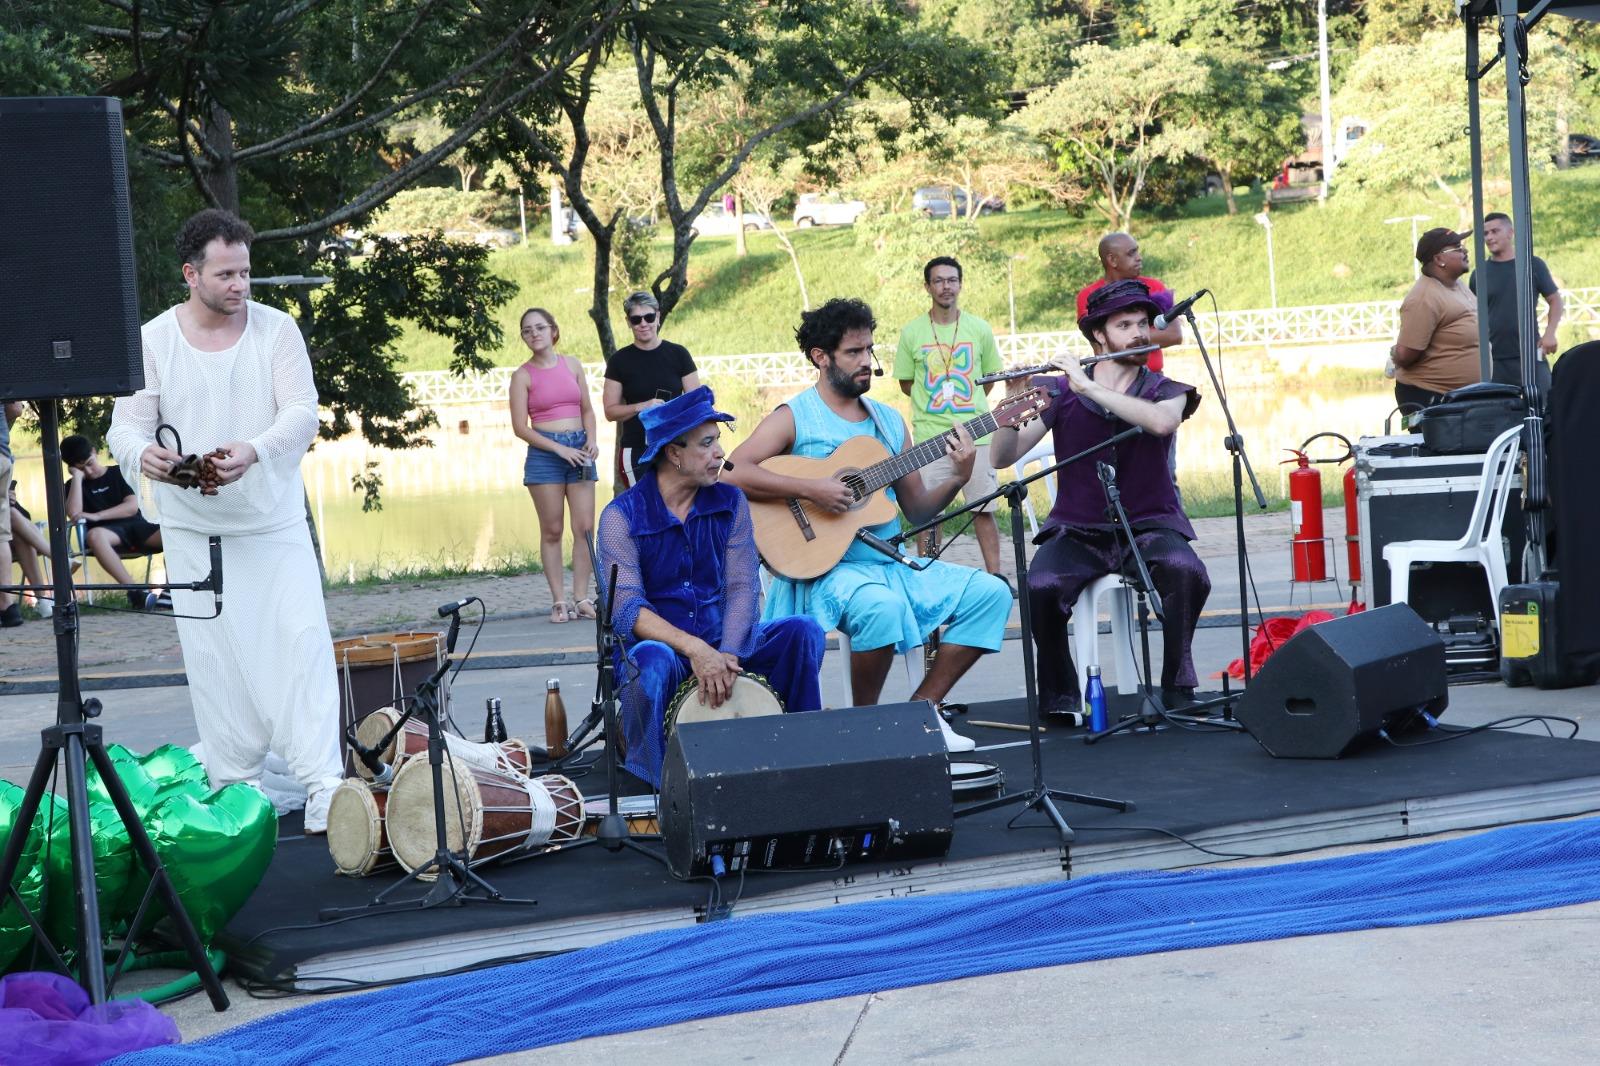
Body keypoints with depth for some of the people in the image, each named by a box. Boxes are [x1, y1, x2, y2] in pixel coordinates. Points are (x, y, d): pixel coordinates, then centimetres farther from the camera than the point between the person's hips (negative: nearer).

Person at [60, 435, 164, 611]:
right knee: (94, 536, -42)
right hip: (109, 532, -1)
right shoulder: (73, 485, 16)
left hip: (135, 525, 1)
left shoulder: (118, 473, 16)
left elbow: (132, 506, 1)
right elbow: (74, 514, -5)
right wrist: (77, 477, 1)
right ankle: (133, 591, -46)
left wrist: (96, 516, -10)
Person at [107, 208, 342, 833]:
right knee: (216, 659, 3)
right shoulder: (153, 341, -1)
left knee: (301, 642, -9)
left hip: (275, 522, 0)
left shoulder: (276, 329, -2)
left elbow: (303, 414, -12)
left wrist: (255, 451, -33)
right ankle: (235, 787, 13)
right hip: (194, 529, 1)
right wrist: (142, 454, -32)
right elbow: (126, 426, -6)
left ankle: (322, 786, -10)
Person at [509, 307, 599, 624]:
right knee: (552, 531, 0)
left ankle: (581, 598, 2)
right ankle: (558, 601, 3)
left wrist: (591, 440, -3)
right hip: (544, 454, -3)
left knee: (585, 527, -3)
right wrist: (560, 449, -13)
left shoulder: (572, 365, 10)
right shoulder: (522, 376, -1)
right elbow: (520, 427, -5)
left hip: (579, 451, 3)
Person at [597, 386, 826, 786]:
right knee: (652, 662, -39)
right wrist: (694, 649, -33)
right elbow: (627, 608, -19)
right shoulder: (623, 516, -9)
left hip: (723, 643, 4)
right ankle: (651, 780, -17)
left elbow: (743, 588, -6)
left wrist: (725, 654, -24)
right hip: (658, 643, -4)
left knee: (803, 632, -20)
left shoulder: (729, 502, 3)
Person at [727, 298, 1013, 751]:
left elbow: (916, 508, 15)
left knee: (990, 592, -5)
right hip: (825, 568, -7)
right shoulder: (794, 419, -4)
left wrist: (957, 479, -4)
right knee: (881, 606, -37)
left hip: (892, 564, 7)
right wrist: (810, 489, -25)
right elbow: (733, 473, -19)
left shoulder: (889, 421, 15)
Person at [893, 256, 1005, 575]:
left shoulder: (979, 329, 5)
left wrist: (969, 404, 9)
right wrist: (933, 401, 4)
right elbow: (906, 383, 10)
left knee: (984, 509, 1)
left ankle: (995, 576, 6)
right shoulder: (912, 332, 3)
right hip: (929, 437, 0)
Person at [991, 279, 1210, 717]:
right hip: (1077, 529, 0)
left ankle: (1177, 687, -14)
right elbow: (1002, 458, -1)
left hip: (1148, 527, 0)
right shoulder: (1060, 392, 4)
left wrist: (1089, 388, -22)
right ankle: (1059, 693, -6)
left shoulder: (1164, 391, 5)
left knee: (1188, 574, -33)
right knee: (1040, 588, -31)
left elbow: (1162, 421, -22)